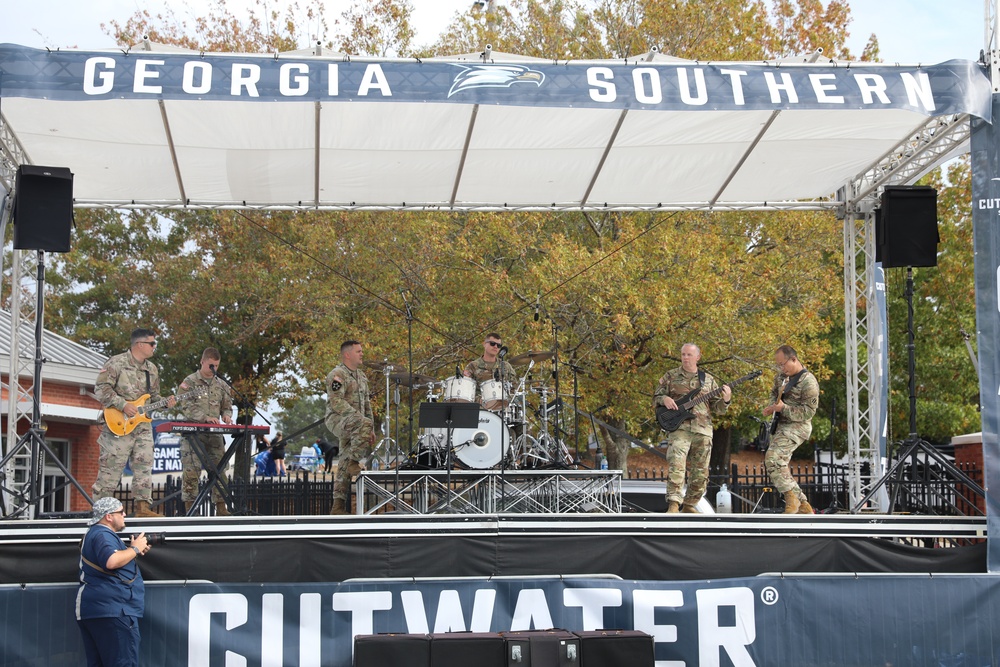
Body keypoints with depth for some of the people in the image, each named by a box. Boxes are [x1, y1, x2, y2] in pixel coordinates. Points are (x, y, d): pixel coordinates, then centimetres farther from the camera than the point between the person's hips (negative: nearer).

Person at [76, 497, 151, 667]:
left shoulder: (94, 534, 24)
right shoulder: (103, 535, -11)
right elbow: (112, 561, -29)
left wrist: (134, 550, 13)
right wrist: (135, 549, -14)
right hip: (111, 610, -11)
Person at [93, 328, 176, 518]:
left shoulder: (151, 369, 15)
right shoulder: (116, 363, -7)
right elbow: (101, 388, -13)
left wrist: (165, 403, 1)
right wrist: (123, 405, -19)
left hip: (142, 425, 7)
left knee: (144, 466, 4)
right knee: (111, 467, -5)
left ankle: (143, 507, 8)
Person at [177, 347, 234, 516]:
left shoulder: (221, 385, 15)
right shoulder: (189, 382, 0)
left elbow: (227, 406, 23)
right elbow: (185, 407, -9)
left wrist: (226, 415, -1)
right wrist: (205, 417, -22)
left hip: (214, 434, 5)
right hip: (193, 433, -5)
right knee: (191, 471, -8)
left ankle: (221, 509, 7)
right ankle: (189, 508, -3)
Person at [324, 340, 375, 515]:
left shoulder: (361, 376, 20)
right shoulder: (337, 374, -9)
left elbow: (366, 404, 23)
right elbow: (336, 402, -19)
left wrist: (371, 430, 16)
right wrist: (356, 415, -25)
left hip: (353, 426, 8)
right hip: (337, 419, -8)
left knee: (344, 467, 5)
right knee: (363, 425, -37)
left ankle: (338, 506, 6)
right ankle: (353, 462, -26)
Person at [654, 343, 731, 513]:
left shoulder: (708, 380, 14)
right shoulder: (670, 376, 10)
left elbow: (717, 408, 14)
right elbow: (656, 398, 13)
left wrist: (725, 400, -7)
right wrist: (664, 399, -9)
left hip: (703, 430, 3)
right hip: (679, 427, -3)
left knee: (700, 473, 6)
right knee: (676, 464, -23)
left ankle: (689, 505, 21)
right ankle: (673, 504, -27)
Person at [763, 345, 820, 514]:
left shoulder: (808, 382, -16)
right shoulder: (782, 376, 10)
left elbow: (809, 411, -18)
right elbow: (774, 393, 28)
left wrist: (783, 408, -22)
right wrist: (772, 407, 7)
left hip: (797, 426, -10)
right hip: (781, 425, 10)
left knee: (773, 459, -26)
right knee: (779, 467, 9)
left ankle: (791, 497, -19)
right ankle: (803, 505, 14)